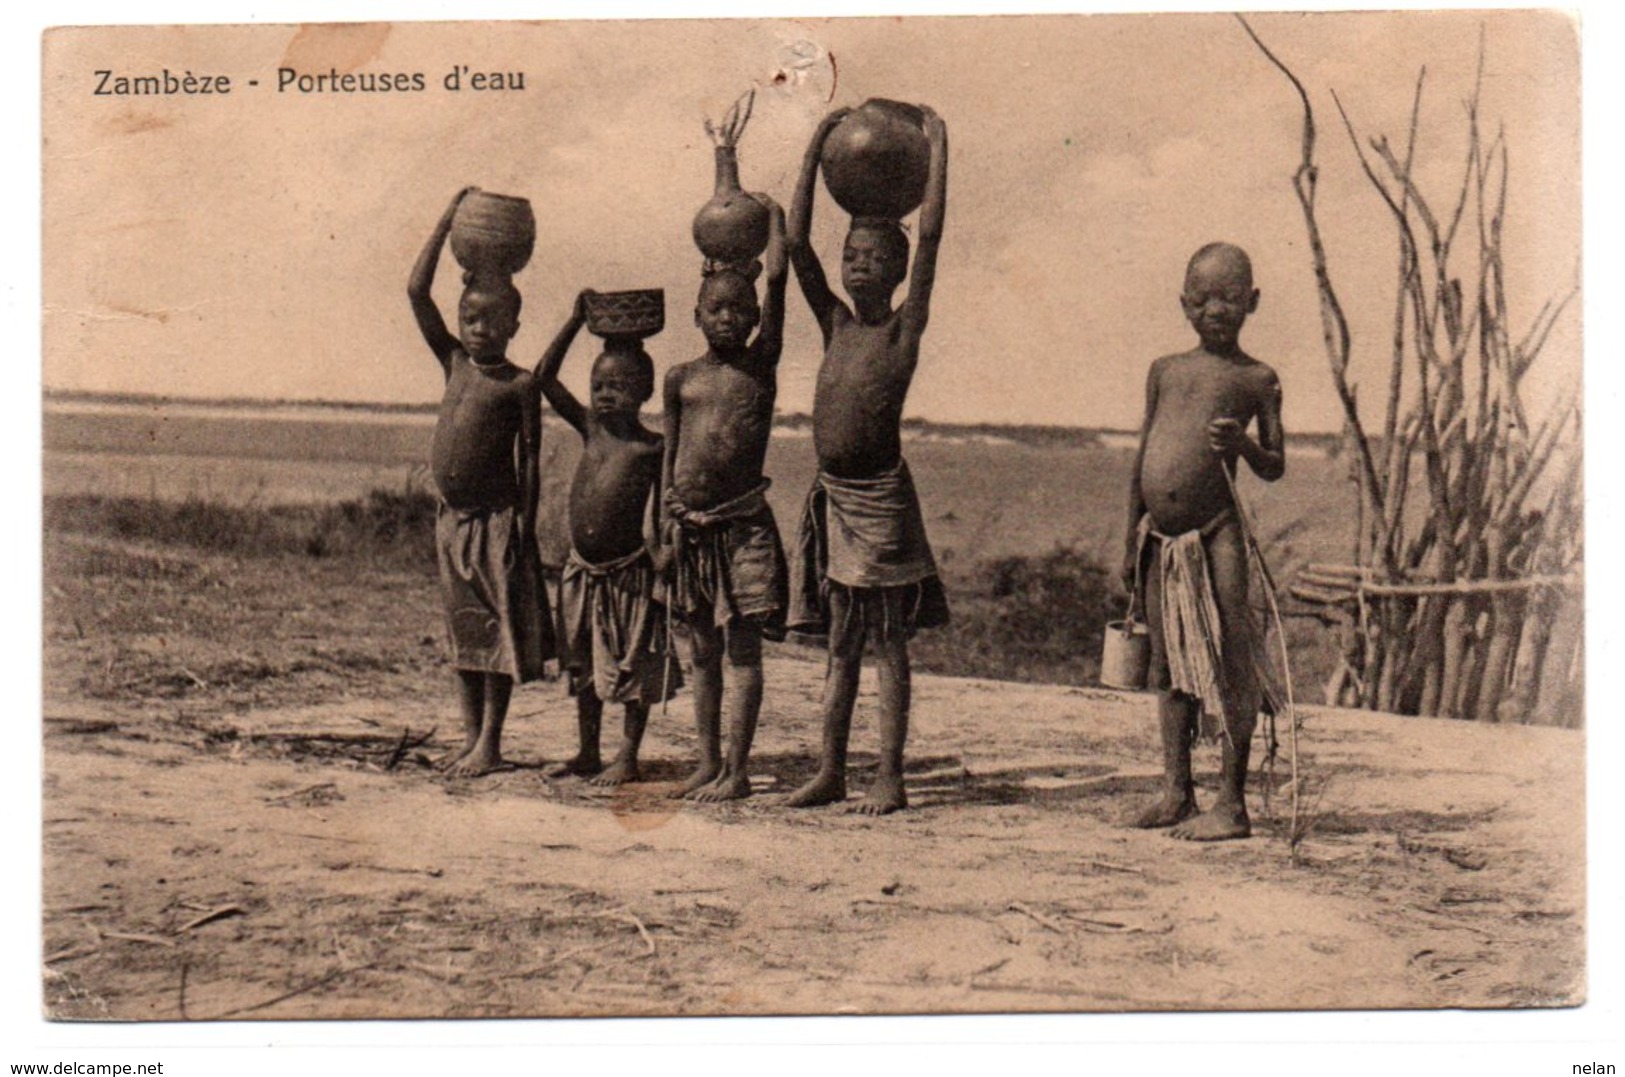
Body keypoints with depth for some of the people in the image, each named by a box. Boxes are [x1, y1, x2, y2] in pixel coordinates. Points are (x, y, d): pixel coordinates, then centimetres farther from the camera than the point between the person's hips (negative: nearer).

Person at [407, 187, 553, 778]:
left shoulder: (520, 385, -4)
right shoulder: (454, 362, 10)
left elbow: (529, 459, -6)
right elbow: (417, 292, 5)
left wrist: (524, 527, -12)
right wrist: (447, 222, 2)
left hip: (498, 518, -6)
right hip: (451, 516, 6)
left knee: (499, 627, 0)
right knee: (462, 627, 11)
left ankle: (490, 742, 6)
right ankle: (470, 737, 19)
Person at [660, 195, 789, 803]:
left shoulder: (760, 365, 2)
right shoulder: (681, 378, 11)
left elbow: (777, 278, -3)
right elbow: (670, 455, 12)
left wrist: (772, 213, 8)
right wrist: (668, 522, 4)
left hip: (742, 522, -4)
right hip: (690, 525, 4)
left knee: (741, 648, -3)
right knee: (701, 650, 10)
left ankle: (737, 771, 1)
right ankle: (708, 764, 19)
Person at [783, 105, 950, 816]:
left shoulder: (903, 329, -2)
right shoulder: (836, 324, 11)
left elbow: (929, 237, -10)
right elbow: (796, 240, 9)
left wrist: (937, 146, -5)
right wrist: (818, 146, 8)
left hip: (881, 495, -5)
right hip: (832, 494, 6)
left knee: (889, 644, 1)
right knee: (841, 646, 11)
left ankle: (890, 779, 5)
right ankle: (831, 771, 17)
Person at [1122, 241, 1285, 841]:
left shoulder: (1256, 379, 3)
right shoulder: (1165, 371, 14)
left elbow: (1275, 469, 1)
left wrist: (1242, 444, -20)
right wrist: (1133, 542, 14)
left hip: (1216, 535, -5)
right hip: (1161, 537, 5)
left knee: (1227, 665, -4)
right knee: (1169, 664, 11)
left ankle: (1232, 803, 1)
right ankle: (1176, 794, 20)